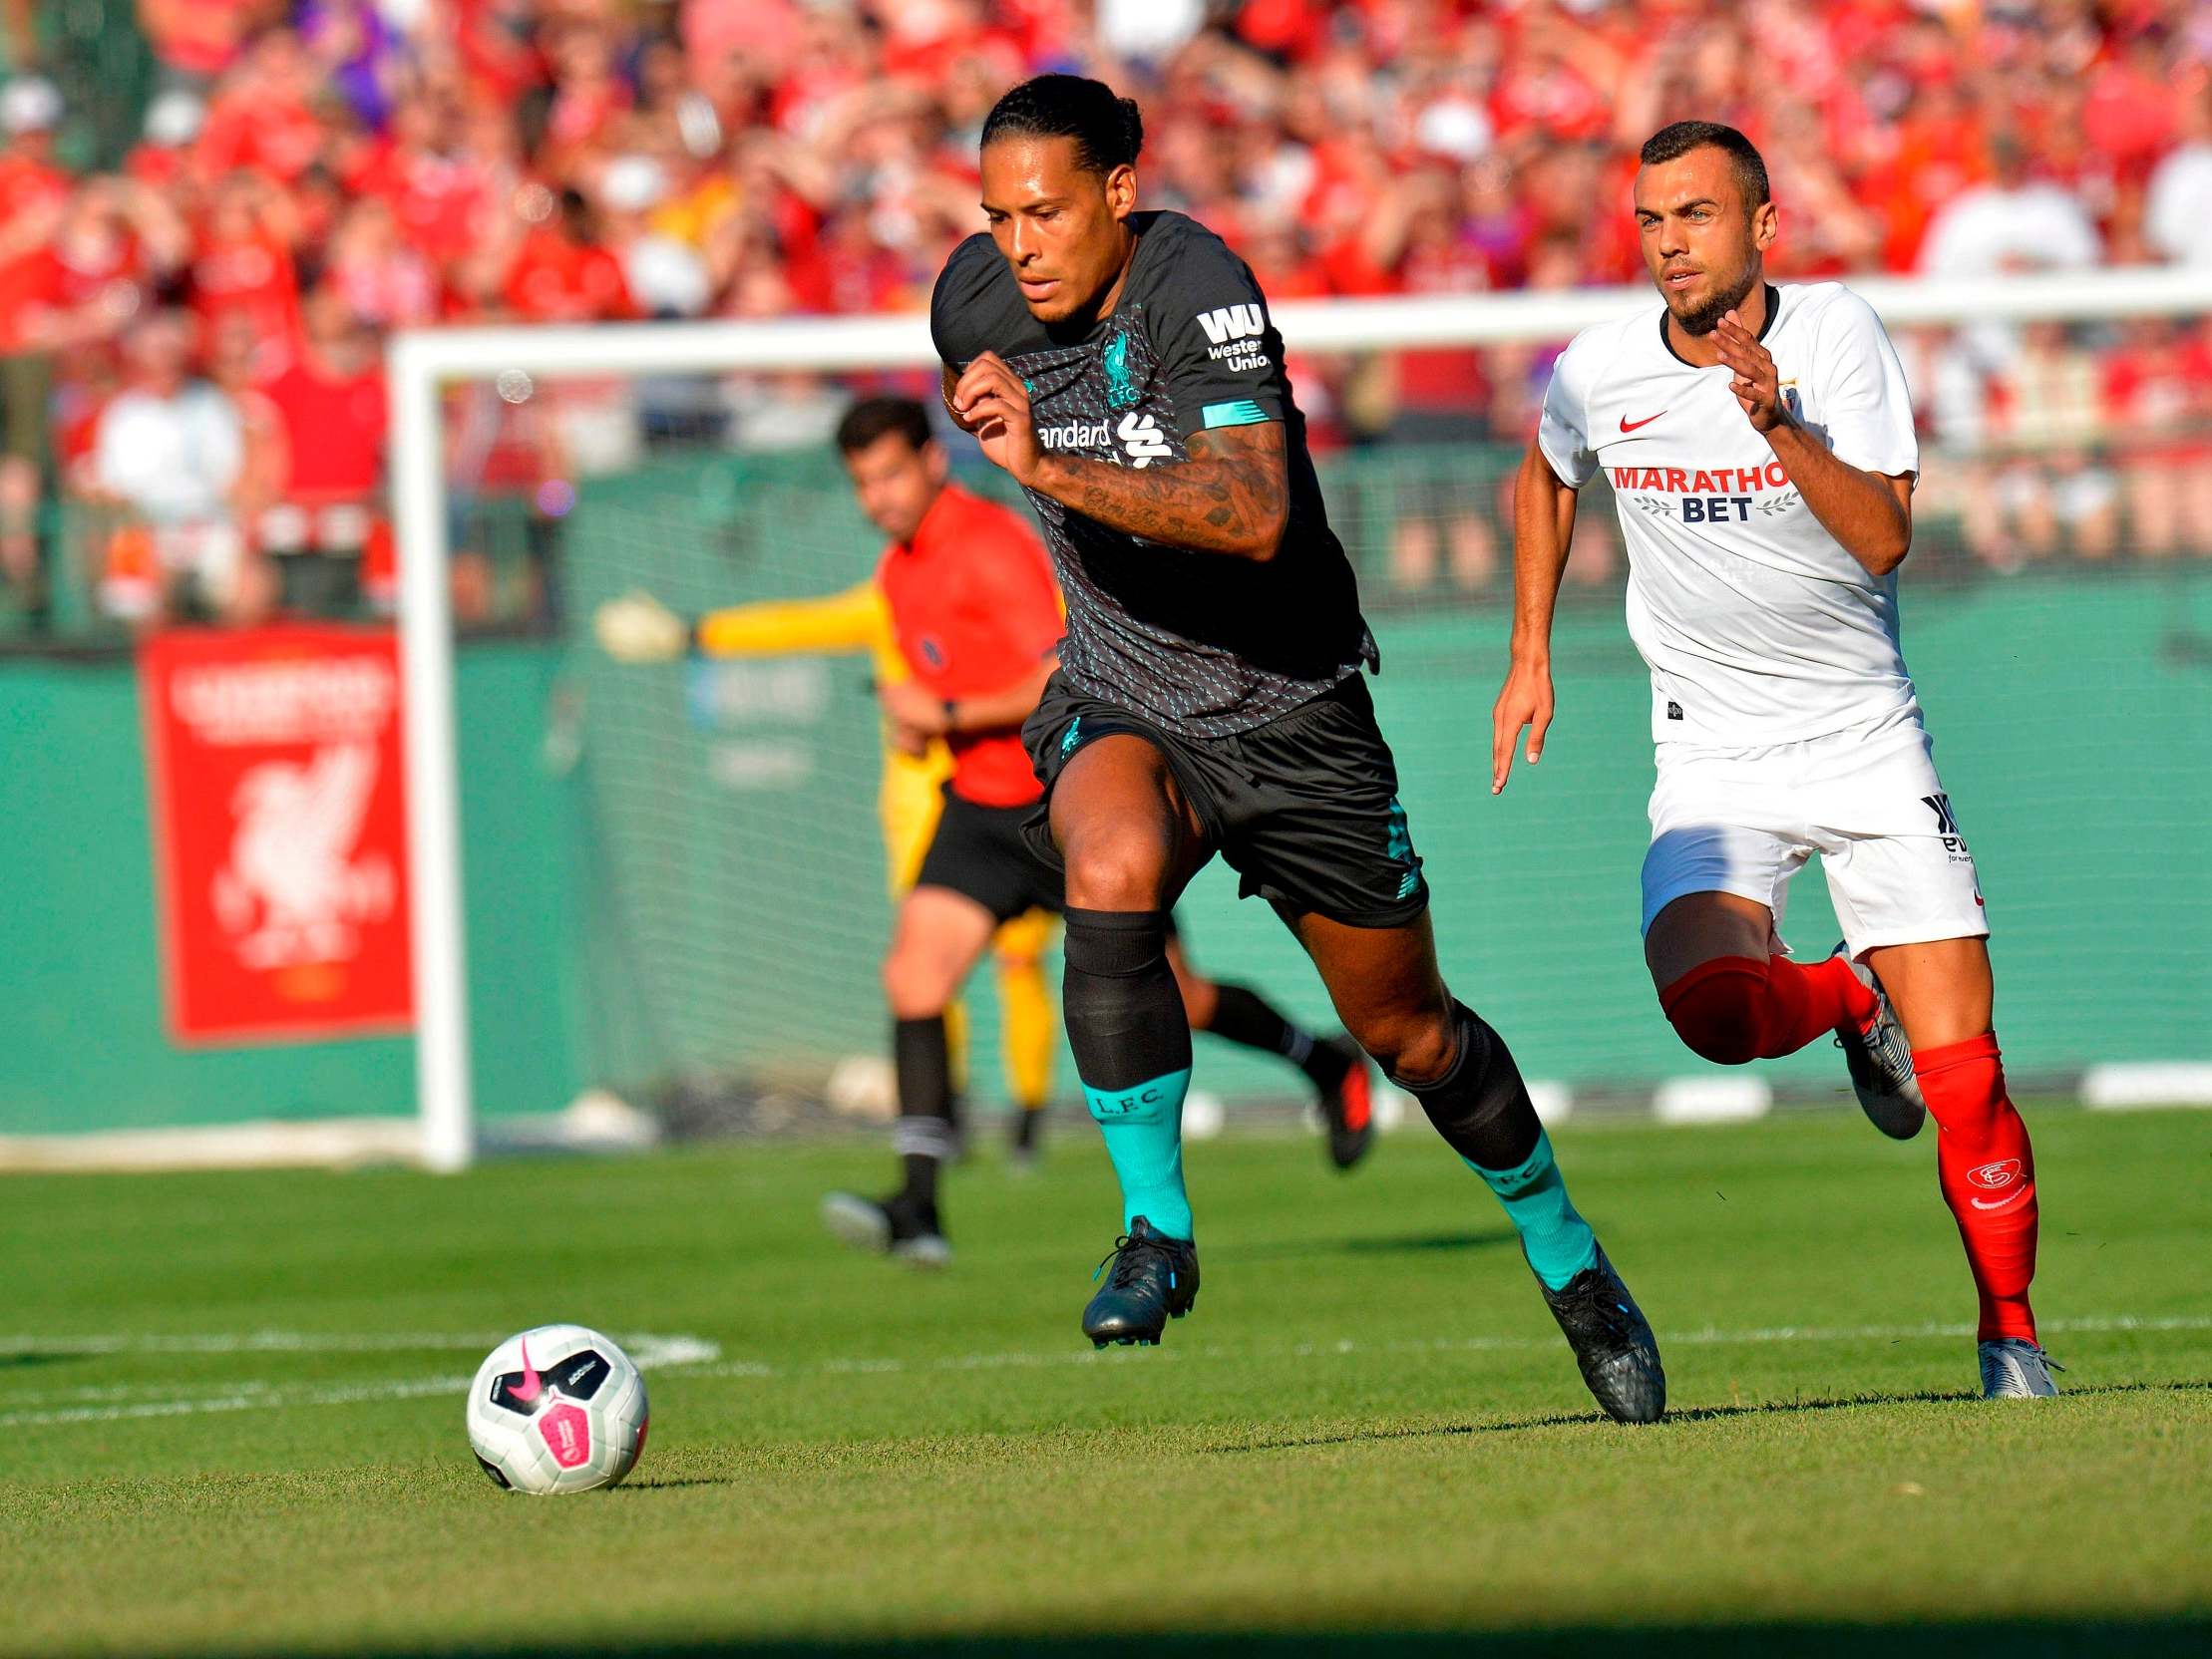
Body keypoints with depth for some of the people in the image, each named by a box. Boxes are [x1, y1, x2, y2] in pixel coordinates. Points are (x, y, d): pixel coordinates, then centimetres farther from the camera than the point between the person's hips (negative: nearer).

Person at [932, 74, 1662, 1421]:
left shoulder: (1198, 287, -25)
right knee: (1111, 872, -33)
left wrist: (1051, 466, -46)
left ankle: (1565, 1254, 38)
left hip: (1295, 712, -3)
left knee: (1408, 1032, 11)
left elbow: (1256, 516, -38)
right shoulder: (975, 307, -7)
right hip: (1124, 708, 3)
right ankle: (1156, 1230, -21)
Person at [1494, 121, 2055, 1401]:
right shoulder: (1600, 373, -4)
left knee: (1960, 1071, -8)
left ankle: (2011, 1329, 12)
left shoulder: (1837, 333, -10)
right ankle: (1851, 1000, 9)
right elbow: (1548, 476, 19)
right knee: (1709, 999, -27)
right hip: (1716, 757, 1)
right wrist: (1531, 655, 17)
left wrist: (1780, 424, -33)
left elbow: (1885, 538, -21)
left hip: (1868, 741, -1)